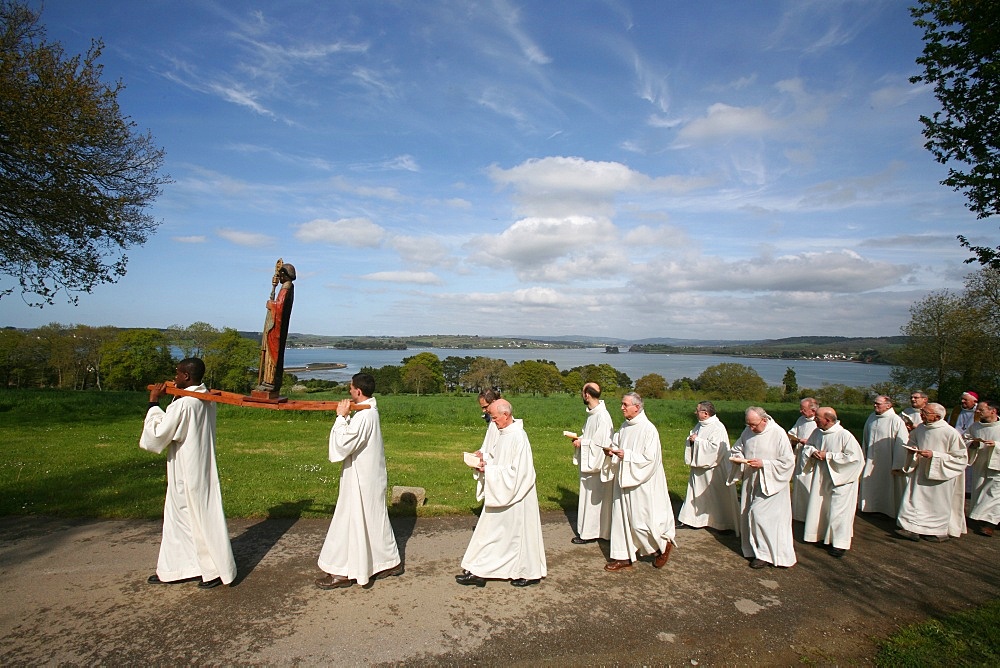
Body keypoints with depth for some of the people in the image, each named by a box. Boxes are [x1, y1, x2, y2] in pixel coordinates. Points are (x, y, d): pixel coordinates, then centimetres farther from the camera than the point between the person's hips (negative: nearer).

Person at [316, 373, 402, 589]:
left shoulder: (363, 416, -23)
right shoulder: (371, 412, 8)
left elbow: (342, 444, -24)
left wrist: (341, 417, -19)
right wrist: (346, 417, 3)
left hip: (361, 480, -10)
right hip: (370, 476, 10)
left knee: (353, 521, 1)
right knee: (374, 519, 17)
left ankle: (344, 573, 13)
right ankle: (390, 562, 27)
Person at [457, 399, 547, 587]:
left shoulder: (518, 437, -24)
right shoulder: (505, 433, 5)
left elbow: (517, 472, -26)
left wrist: (488, 469, -22)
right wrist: (485, 459, -1)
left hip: (515, 497, -10)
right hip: (502, 495, 10)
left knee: (518, 534, 6)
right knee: (490, 532, 15)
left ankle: (530, 574, 23)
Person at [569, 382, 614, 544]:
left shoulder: (602, 416, -23)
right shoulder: (593, 413, 7)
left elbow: (601, 443, -25)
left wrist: (582, 443, -17)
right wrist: (580, 439, 2)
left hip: (597, 464, -10)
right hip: (589, 463, 10)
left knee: (593, 498, 2)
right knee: (588, 497, 17)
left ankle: (590, 533, 13)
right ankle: (588, 529, 28)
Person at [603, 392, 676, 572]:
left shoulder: (648, 429, -17)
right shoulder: (624, 427, 6)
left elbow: (650, 459, -20)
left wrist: (626, 455, -24)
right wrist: (613, 451, -4)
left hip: (641, 484, -7)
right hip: (624, 480, 7)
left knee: (640, 520, 2)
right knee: (621, 517, 9)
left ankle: (664, 543, 29)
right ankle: (624, 557, 19)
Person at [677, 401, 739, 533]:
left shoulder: (718, 428, -18)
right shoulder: (700, 425, 8)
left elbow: (715, 447, -29)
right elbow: (691, 442, 18)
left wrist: (697, 440, -22)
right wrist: (691, 440, -6)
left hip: (713, 469, -8)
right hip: (699, 467, 8)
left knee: (718, 497, 2)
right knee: (698, 494, 13)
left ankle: (727, 524, 15)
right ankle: (697, 519, 23)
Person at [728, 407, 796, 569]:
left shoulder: (778, 434, -16)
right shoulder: (748, 431, 1)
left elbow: (788, 461, -16)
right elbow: (737, 448, 14)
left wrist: (763, 464, -22)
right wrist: (738, 457, -9)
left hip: (769, 484, -6)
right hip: (751, 481, 6)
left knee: (759, 514, -10)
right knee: (748, 515, 10)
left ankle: (766, 554, 4)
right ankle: (753, 549, 26)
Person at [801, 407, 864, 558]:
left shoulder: (845, 435, -21)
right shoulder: (817, 432, -1)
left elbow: (854, 457, -24)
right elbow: (807, 445, 14)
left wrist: (828, 456, -22)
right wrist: (812, 452, -10)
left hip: (840, 479, -6)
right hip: (821, 477, 7)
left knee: (838, 511, 0)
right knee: (818, 507, 14)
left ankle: (840, 543, 13)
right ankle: (821, 535, 32)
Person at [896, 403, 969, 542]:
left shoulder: (951, 433, -18)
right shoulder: (920, 428, 0)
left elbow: (961, 457, -14)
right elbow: (912, 442, 18)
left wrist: (934, 455, -23)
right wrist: (912, 449, -5)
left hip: (940, 476, -5)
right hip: (920, 472, 5)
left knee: (938, 504, 9)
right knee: (914, 499, 2)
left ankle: (940, 532, 27)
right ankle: (913, 529, 7)